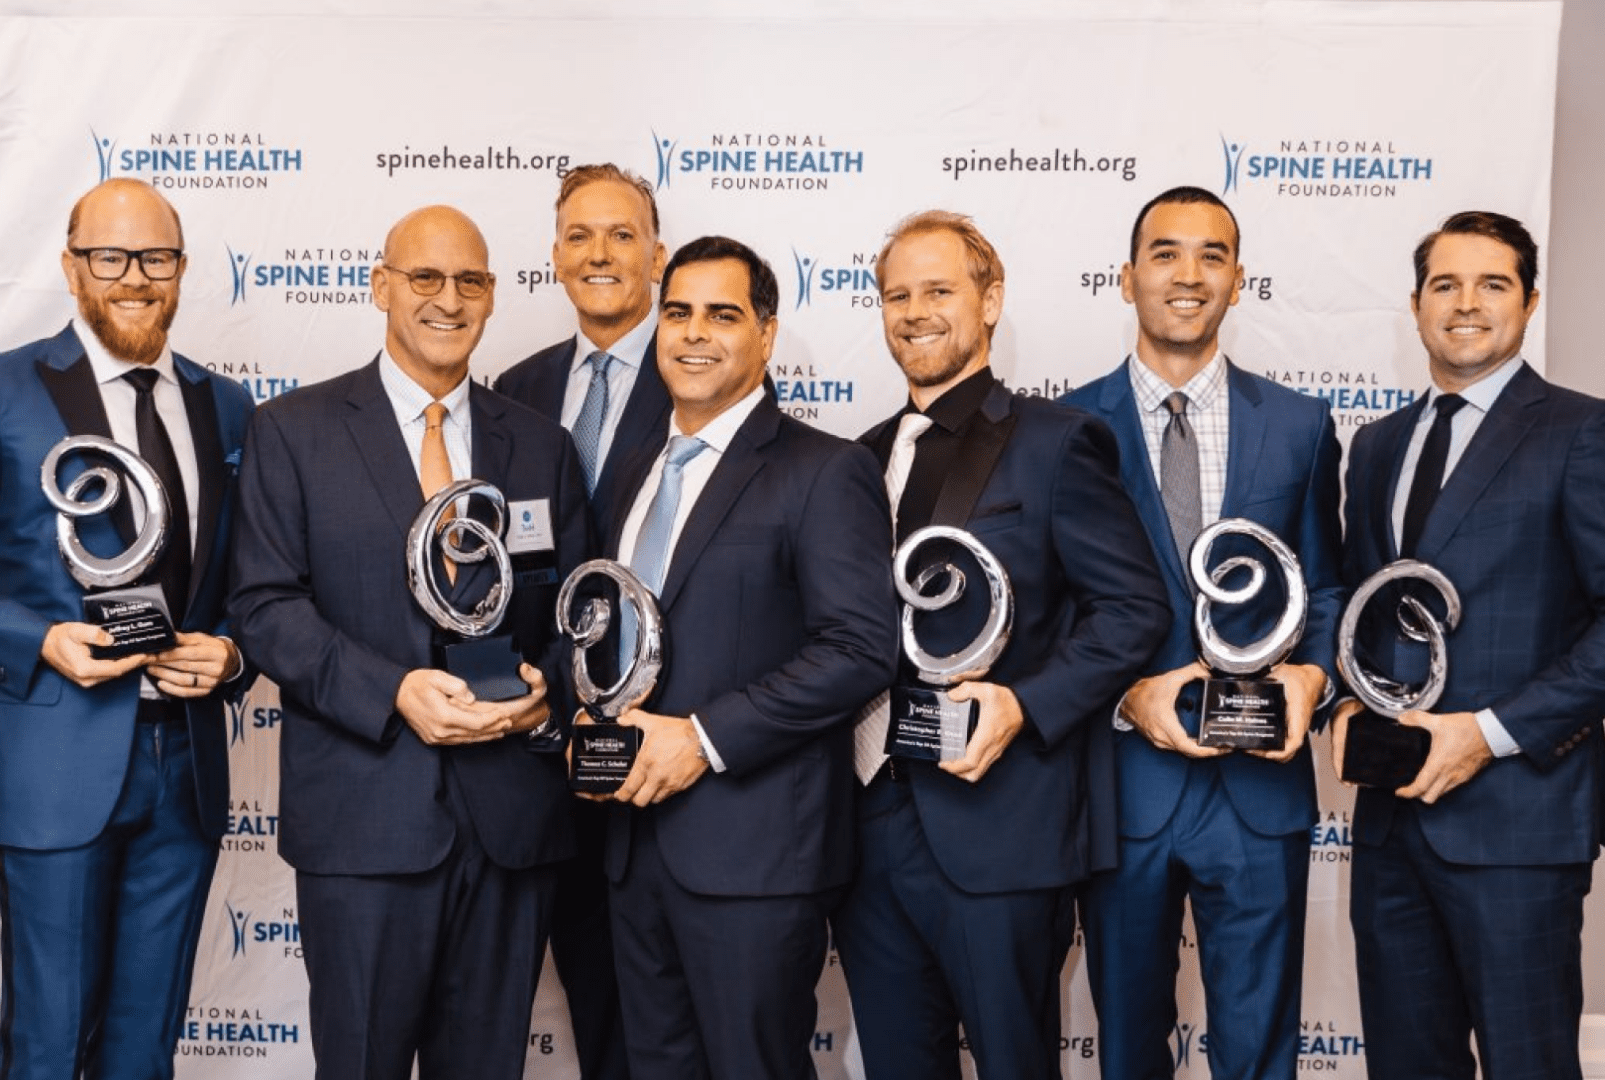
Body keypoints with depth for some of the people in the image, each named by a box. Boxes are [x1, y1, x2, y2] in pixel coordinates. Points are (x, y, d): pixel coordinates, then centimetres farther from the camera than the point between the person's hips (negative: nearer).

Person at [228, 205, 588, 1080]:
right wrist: (394, 691, -18)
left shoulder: (541, 447, 11)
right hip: (363, 814, -3)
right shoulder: (293, 431, 2)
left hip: (510, 814, 3)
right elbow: (266, 605, -5)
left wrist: (545, 689, -10)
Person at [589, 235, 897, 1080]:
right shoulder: (639, 481, 17)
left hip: (753, 848, -7)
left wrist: (707, 736, -19)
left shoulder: (824, 472, -8)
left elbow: (860, 648, -17)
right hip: (637, 840, 7)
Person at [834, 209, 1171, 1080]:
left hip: (998, 826, -6)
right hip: (870, 818, 6)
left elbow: (1135, 605, -8)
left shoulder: (1053, 442, -4)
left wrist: (1025, 706, -19)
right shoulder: (866, 459, 15)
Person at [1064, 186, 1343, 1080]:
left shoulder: (1300, 425, 3)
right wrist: (1124, 694, -14)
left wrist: (1313, 672, -10)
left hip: (1263, 782, 1)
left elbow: (1325, 585, 10)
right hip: (1123, 778, 0)